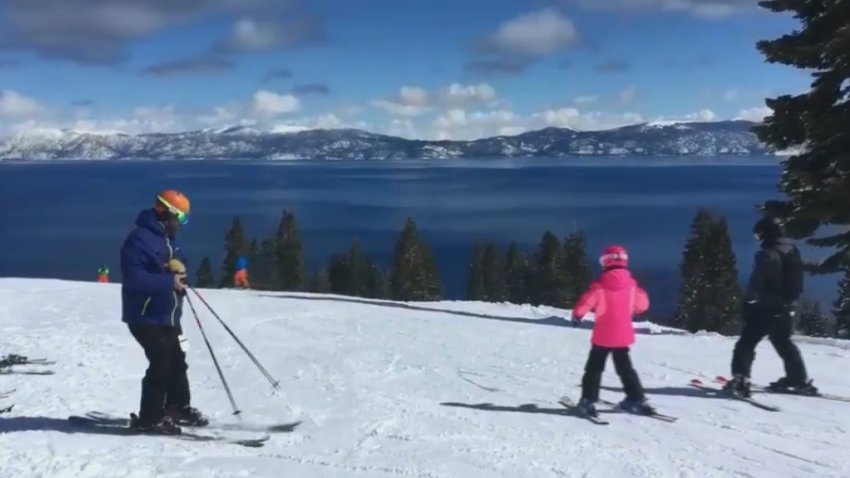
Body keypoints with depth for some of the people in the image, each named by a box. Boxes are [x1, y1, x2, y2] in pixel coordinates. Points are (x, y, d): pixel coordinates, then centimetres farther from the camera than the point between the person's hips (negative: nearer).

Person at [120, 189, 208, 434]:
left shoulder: (168, 238, 13)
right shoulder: (139, 239, -19)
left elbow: (177, 264, 23)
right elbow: (134, 279, -27)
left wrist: (179, 269, 0)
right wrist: (169, 281, -25)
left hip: (168, 316, 10)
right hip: (146, 317, -10)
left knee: (177, 361, 16)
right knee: (161, 364, -9)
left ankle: (178, 408, 30)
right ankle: (149, 418, 4)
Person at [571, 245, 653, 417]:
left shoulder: (600, 285, -15)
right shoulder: (631, 284, -2)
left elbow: (585, 302, -18)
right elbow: (643, 304, 9)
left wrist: (577, 315, 2)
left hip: (603, 336, -4)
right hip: (623, 335, 4)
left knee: (594, 368, 7)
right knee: (625, 368, 19)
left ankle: (588, 401, 3)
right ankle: (637, 399, 21)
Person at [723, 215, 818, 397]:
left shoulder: (767, 254, -18)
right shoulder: (792, 250, 10)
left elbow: (756, 281, -22)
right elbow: (798, 282, 19)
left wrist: (747, 302, -14)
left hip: (767, 307, -8)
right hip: (788, 307, 8)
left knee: (747, 343, -6)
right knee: (784, 343, 24)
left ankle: (740, 380, -16)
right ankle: (800, 380, 32)